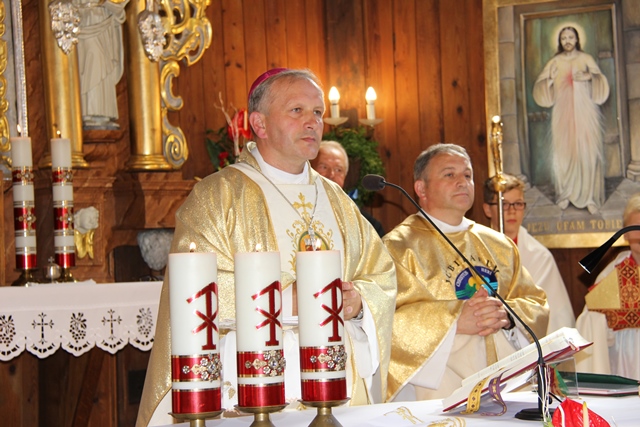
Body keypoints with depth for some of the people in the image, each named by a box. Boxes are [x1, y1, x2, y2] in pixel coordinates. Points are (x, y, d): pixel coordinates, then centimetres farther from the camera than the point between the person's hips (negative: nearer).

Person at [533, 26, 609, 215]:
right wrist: (550, 78, -13)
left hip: (585, 112, -1)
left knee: (588, 153, -7)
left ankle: (590, 197, -5)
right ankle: (565, 194, 8)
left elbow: (600, 83, -2)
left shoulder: (586, 59, 8)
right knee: (564, 153, -2)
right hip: (563, 113, 1)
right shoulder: (555, 62, 11)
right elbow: (541, 88, 7)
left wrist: (590, 76, -23)